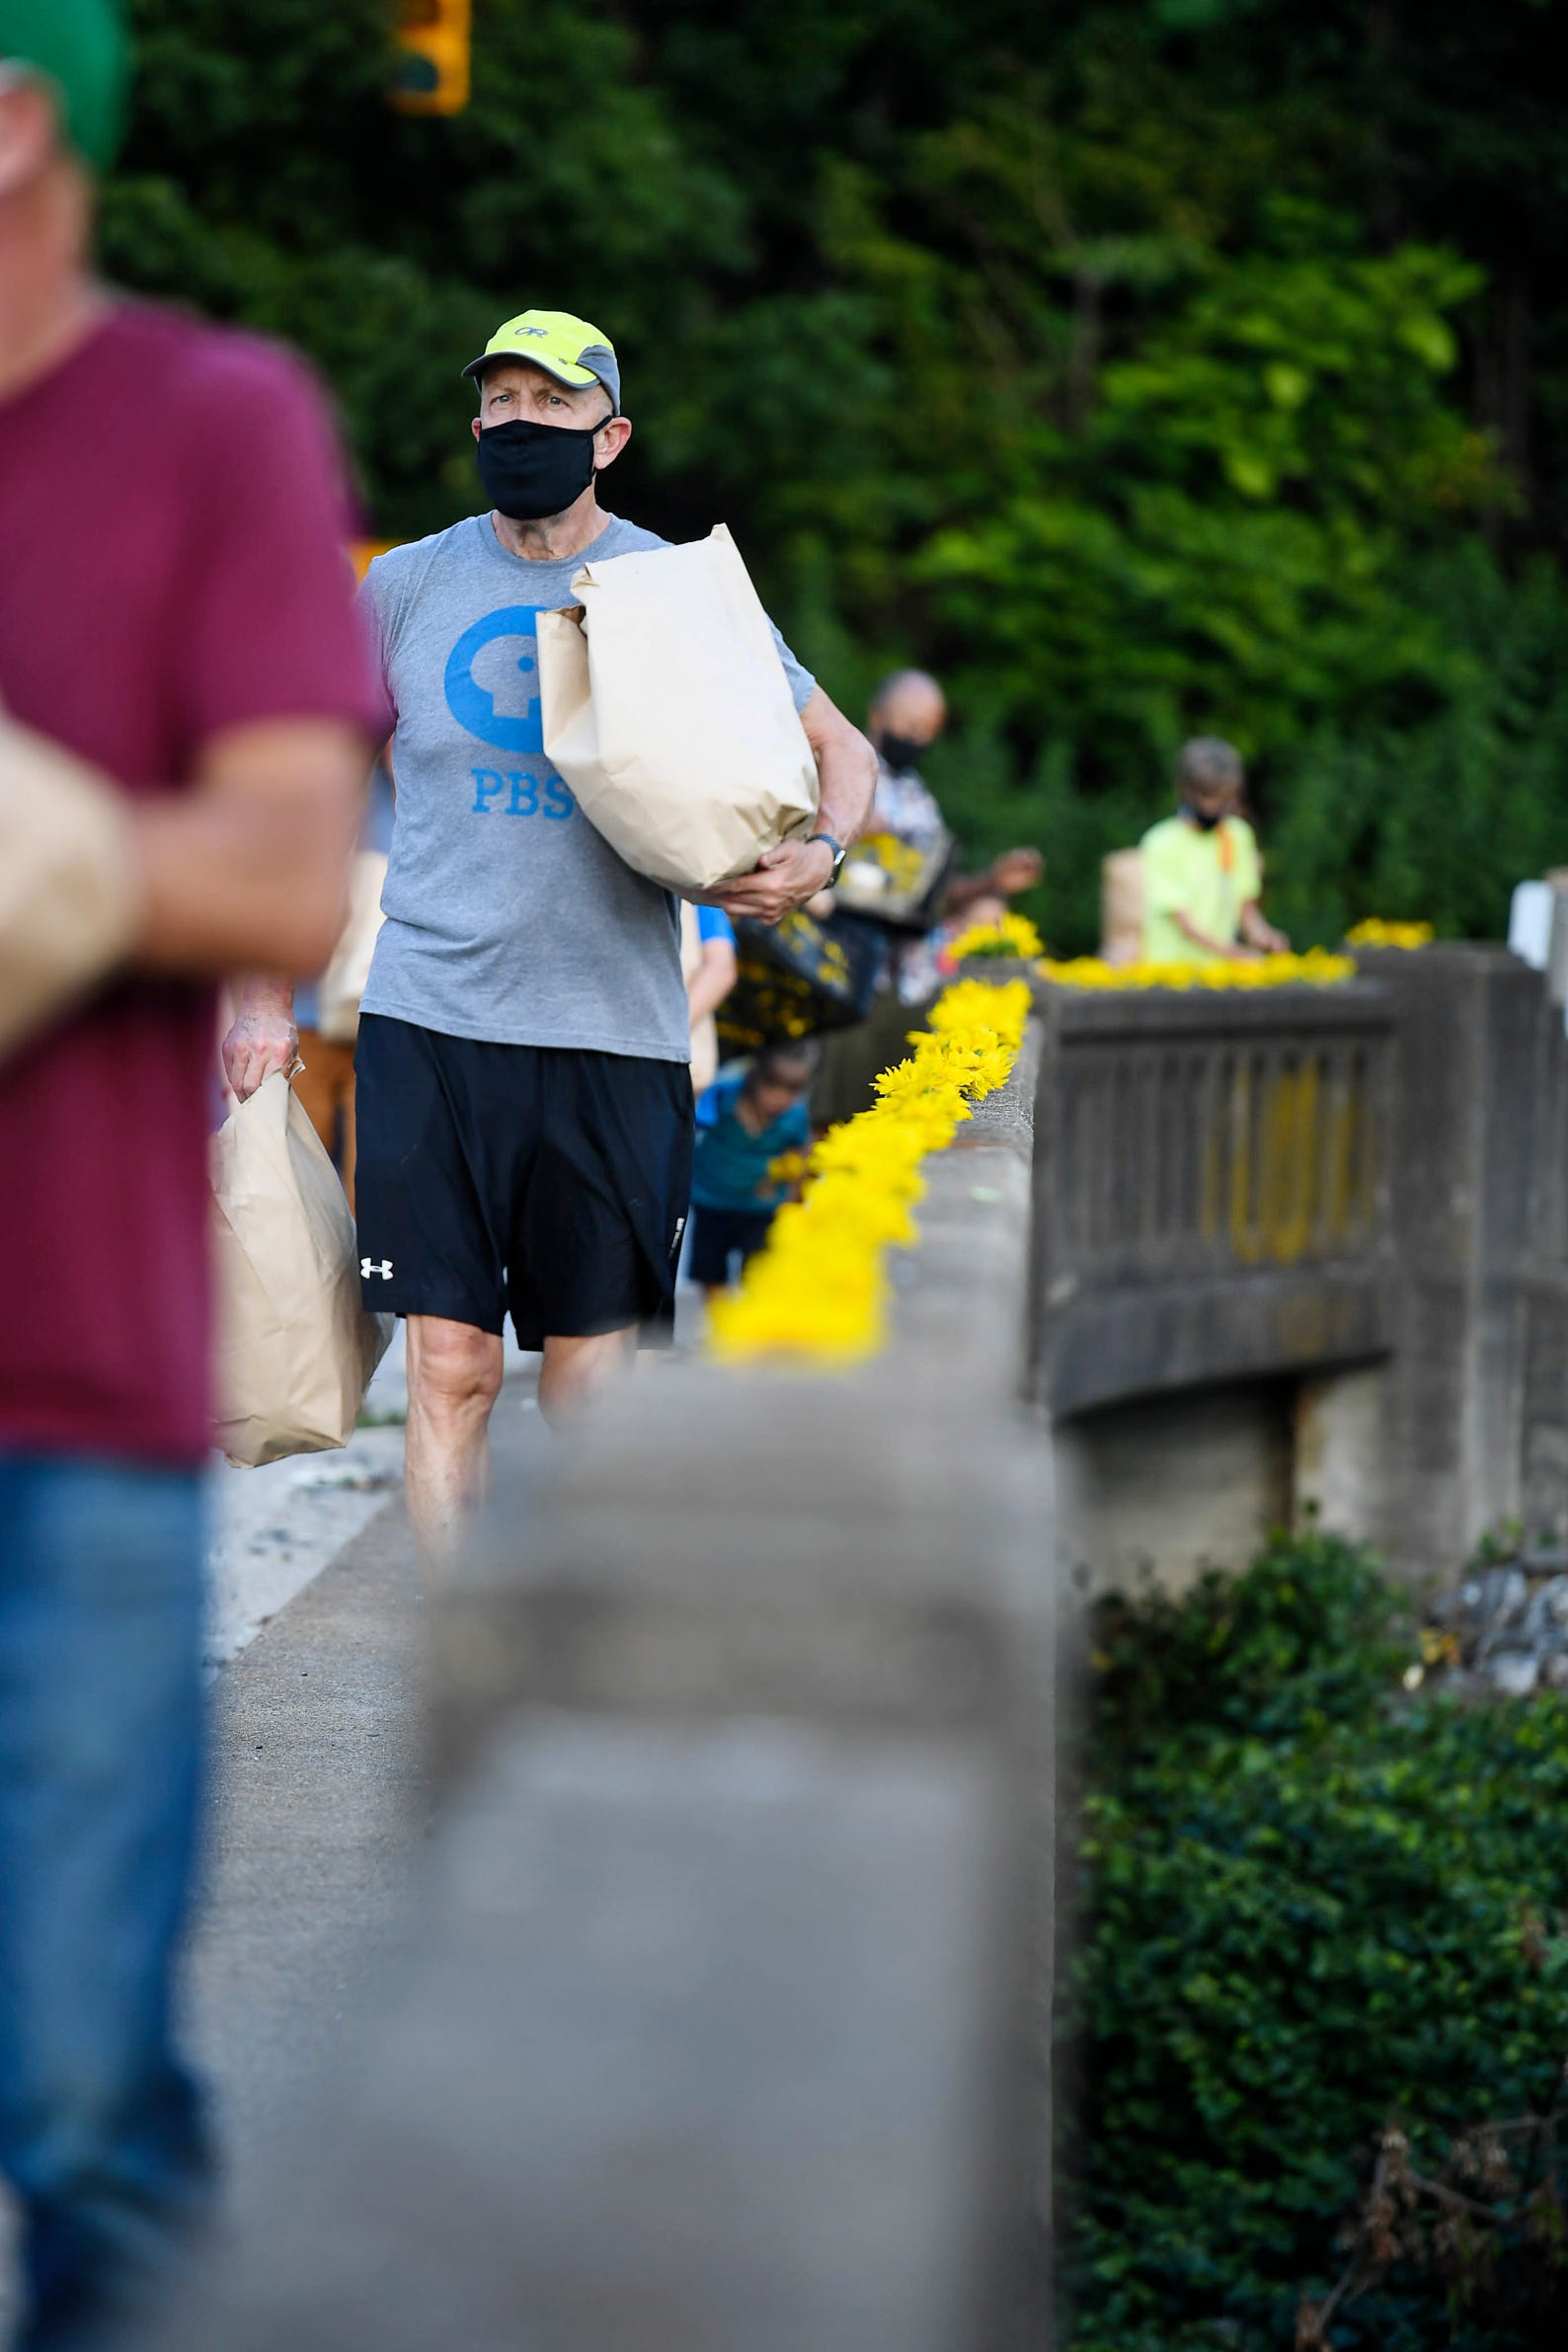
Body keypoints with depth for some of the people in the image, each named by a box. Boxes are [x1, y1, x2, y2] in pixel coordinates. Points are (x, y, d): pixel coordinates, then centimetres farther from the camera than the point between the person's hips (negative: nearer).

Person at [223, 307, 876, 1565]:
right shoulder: (408, 586, 8)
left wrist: (816, 855, -7)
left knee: (594, 1375, 2)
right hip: (430, 1021, 0)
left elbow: (842, 752, 15)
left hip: (614, 1030, 0)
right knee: (450, 1363, -4)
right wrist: (270, 991, 12)